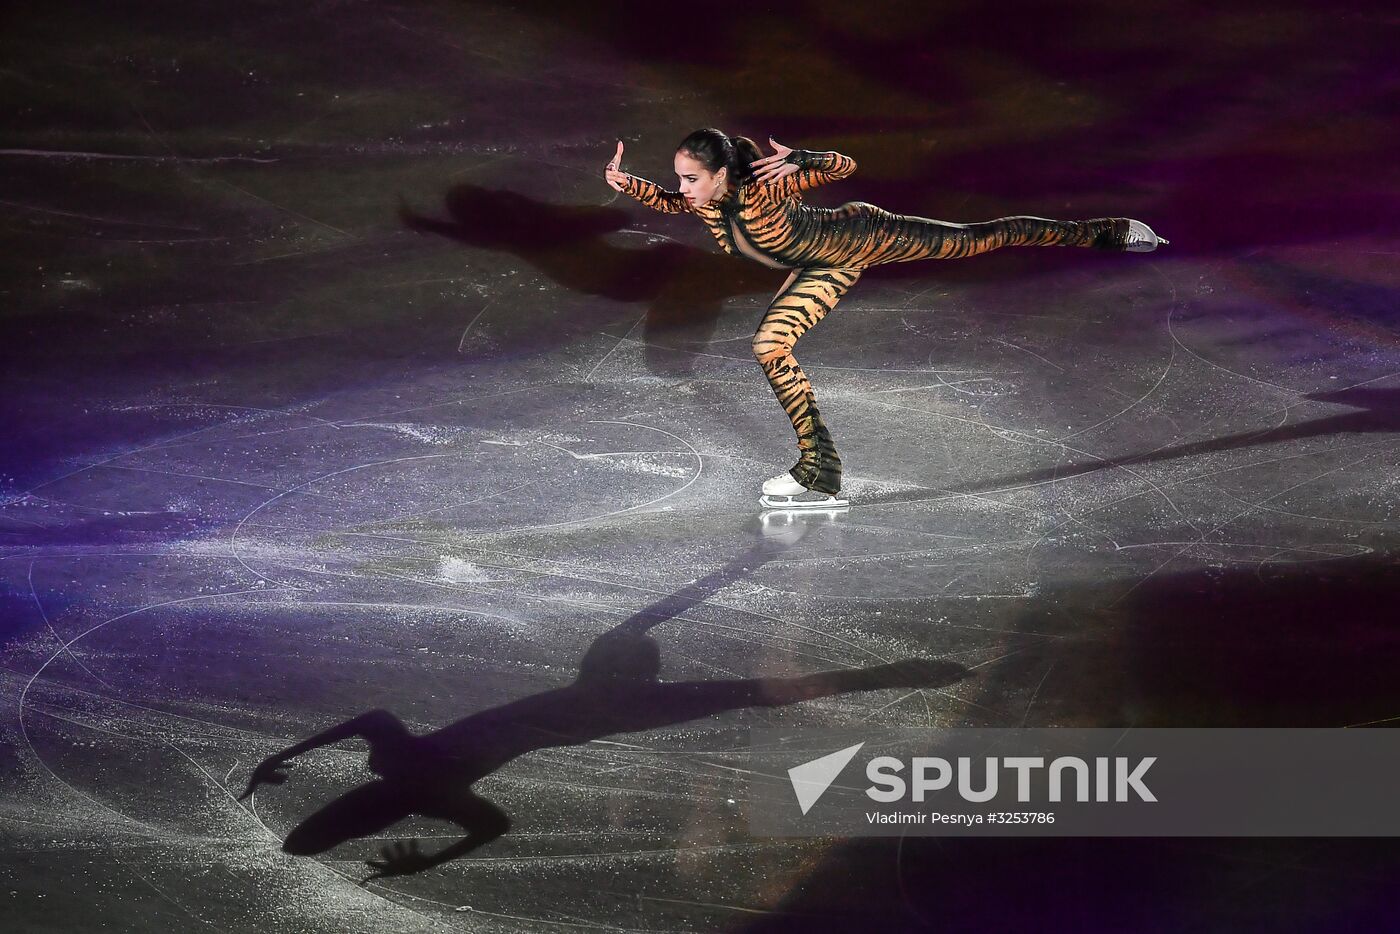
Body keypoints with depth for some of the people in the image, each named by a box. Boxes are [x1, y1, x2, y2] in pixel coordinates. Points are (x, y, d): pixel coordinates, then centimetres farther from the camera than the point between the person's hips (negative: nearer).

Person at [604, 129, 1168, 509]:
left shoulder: (760, 189, -36)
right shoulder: (702, 201, -16)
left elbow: (845, 165, -36)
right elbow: (667, 202, 9)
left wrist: (797, 163, -55)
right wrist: (625, 183, -10)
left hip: (859, 236, -7)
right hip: (824, 269, 7)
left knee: (976, 240, 3)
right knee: (770, 348, -2)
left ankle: (1106, 232, 20)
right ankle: (820, 473, 9)